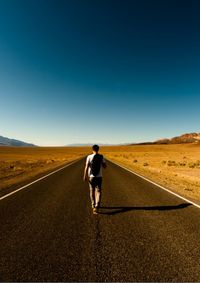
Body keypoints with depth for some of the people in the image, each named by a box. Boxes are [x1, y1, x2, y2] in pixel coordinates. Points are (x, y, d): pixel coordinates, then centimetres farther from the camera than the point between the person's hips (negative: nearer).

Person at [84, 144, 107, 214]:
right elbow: (105, 166, 2)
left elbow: (86, 167, -11)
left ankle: (93, 205, 32)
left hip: (91, 176, 0)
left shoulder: (89, 157, -7)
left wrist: (85, 176, -5)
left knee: (92, 191, 18)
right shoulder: (101, 157, -4)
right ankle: (96, 207, -13)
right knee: (98, 192, 4)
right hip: (99, 177, 0)